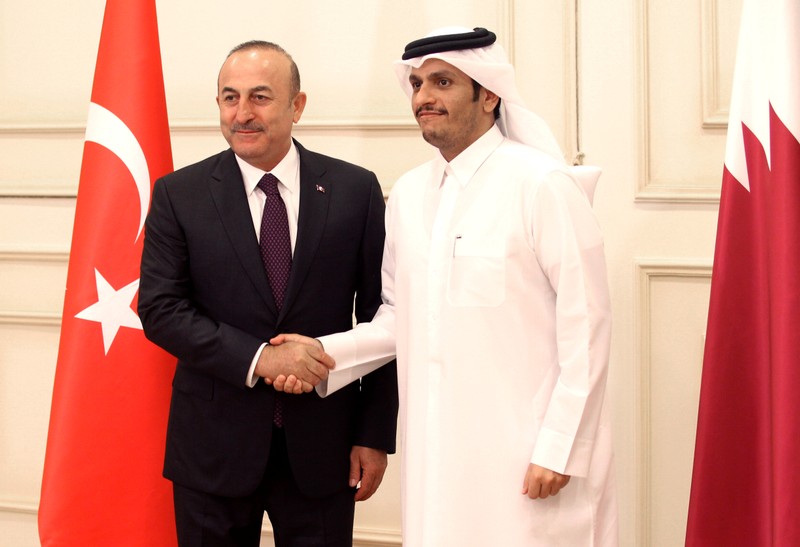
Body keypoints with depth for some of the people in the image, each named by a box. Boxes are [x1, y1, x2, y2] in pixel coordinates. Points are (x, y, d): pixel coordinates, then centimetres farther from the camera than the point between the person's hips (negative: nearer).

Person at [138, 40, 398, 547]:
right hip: (214, 445, 0)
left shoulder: (355, 189, 0)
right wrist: (257, 358, -18)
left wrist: (376, 434, -1)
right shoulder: (179, 195, 0)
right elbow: (160, 309, -6)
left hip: (321, 447, 0)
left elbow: (379, 316, 2)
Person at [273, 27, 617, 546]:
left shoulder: (542, 184, -11)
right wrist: (325, 352, 1)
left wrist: (560, 448, -13)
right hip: (439, 451, 6)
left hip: (529, 454, -5)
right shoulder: (408, 193, 9)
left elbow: (585, 327, -11)